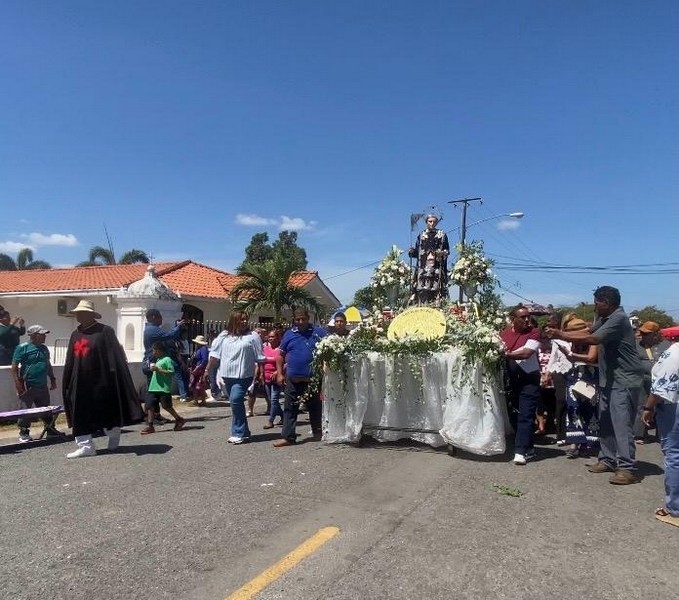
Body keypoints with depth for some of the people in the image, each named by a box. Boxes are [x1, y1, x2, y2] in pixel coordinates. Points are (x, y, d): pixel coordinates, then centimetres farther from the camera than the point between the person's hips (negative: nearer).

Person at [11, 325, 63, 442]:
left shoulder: (44, 348, 13)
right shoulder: (22, 348, -8)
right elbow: (14, 366, -10)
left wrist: (52, 379, 20)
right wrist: (17, 382, -16)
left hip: (43, 386, 7)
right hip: (28, 386, -6)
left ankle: (50, 429, 21)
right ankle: (23, 432, 15)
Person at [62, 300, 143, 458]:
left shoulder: (104, 331, -7)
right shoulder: (75, 335, 12)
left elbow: (113, 356, -11)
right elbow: (70, 362, 15)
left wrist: (113, 377, -17)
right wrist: (67, 383, 11)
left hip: (100, 381, -6)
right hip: (80, 383, 6)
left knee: (107, 411, 7)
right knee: (80, 414, 3)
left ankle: (114, 437, 28)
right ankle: (86, 446, 9)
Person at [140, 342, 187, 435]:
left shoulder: (167, 359, -9)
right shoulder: (158, 360, 19)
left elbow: (172, 372, -17)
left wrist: (158, 370, -19)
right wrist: (154, 369, 11)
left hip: (164, 388, -9)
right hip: (153, 388, 9)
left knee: (167, 406, -1)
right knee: (150, 406, 2)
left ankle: (179, 419, 15)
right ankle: (149, 425, 6)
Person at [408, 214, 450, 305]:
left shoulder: (442, 235, 12)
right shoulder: (421, 236, 17)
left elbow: (447, 250, 9)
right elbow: (417, 252, 15)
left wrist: (442, 253, -12)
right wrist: (412, 252, -6)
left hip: (437, 267, -2)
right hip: (423, 267, 2)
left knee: (436, 287, -13)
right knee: (422, 289, -8)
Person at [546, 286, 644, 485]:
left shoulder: (618, 319, -18)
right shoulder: (605, 319, 13)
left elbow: (592, 339, -25)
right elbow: (587, 331, 10)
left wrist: (561, 335, -19)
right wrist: (561, 334, -2)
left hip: (624, 380, -10)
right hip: (609, 378, 10)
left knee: (621, 423, -11)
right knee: (605, 422, 13)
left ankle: (628, 468, -7)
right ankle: (608, 459, 22)